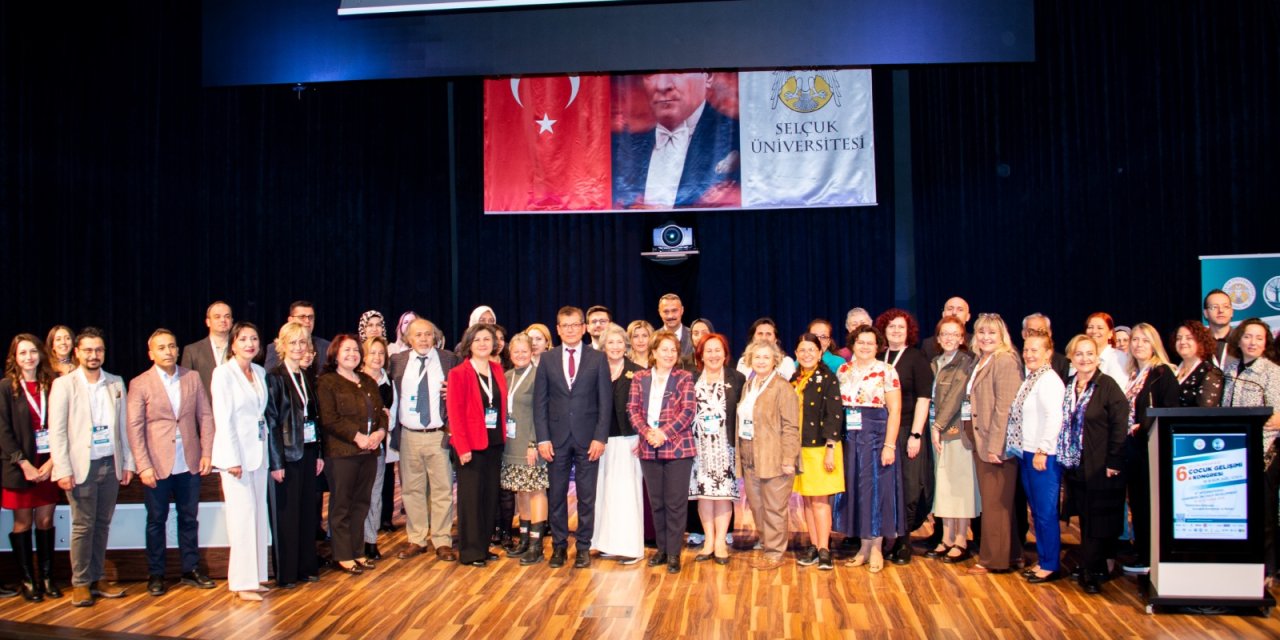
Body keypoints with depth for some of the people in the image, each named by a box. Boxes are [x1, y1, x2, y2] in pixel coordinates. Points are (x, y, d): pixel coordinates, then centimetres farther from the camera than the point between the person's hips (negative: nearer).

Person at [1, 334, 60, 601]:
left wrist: (52, 462, -9)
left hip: (48, 465, 2)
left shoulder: (51, 386, 4)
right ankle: (28, 580, 14)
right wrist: (25, 465, -12)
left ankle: (47, 577, 15)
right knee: (23, 523, 5)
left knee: (46, 521, 6)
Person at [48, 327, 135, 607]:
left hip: (111, 465, 4)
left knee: (103, 524, 8)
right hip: (82, 466, -4)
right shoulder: (63, 385, -2)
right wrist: (63, 469, -11)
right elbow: (56, 431, -5)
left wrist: (128, 463, 8)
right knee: (83, 526, 0)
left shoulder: (116, 383, 10)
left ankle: (95, 580, 18)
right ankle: (80, 584, 10)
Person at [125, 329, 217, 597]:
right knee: (156, 521, 8)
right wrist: (143, 466, -12)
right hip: (157, 465, -2)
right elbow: (135, 428, -6)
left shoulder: (193, 378, 6)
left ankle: (191, 569, 22)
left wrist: (207, 453, -2)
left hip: (189, 464, 3)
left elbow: (205, 416, 6)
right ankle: (155, 575, 19)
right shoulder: (139, 384, -3)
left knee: (189, 518, 11)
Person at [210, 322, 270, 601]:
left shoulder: (260, 372, 11)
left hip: (259, 450, 7)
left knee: (258, 514, 9)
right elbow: (223, 419, -12)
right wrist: (232, 459, -15)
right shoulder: (223, 373, -8)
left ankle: (255, 576, 18)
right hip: (237, 452, -6)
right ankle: (242, 582, 4)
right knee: (243, 516, -5)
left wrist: (266, 447, 8)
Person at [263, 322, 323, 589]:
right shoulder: (274, 377, -9)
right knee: (286, 514, 2)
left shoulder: (307, 377, 10)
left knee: (307, 511, 11)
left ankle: (307, 566, 21)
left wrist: (319, 453, 9)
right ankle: (286, 573, 12)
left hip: (308, 451, 6)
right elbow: (271, 422, -12)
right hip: (286, 453, -6)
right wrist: (276, 462, -14)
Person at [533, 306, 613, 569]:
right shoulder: (547, 360, 6)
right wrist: (543, 439, -4)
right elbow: (540, 402, 4)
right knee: (556, 495, 7)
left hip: (587, 438, -1)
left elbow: (605, 402, -1)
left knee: (586, 496, 5)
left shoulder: (598, 359, 2)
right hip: (557, 438, 1)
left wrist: (600, 437, -8)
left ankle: (584, 547, 15)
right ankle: (559, 546, 18)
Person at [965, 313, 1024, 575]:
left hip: (997, 445, -9)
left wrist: (995, 446, -21)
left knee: (995, 503, 1)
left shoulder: (1006, 362, -15)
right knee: (991, 502, 15)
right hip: (982, 443, 9)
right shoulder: (980, 362, 14)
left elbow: (1004, 408, -20)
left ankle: (994, 560, 11)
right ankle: (1010, 555, 26)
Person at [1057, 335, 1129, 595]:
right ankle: (1091, 570, 22)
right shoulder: (1066, 386, 8)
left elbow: (1120, 425, -12)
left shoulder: (1107, 385, -9)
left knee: (1098, 523, 0)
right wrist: (1063, 458, 7)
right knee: (1085, 521, 12)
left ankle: (1091, 572, 9)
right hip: (1075, 466, 5)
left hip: (1101, 468, -5)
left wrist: (1113, 463, -15)